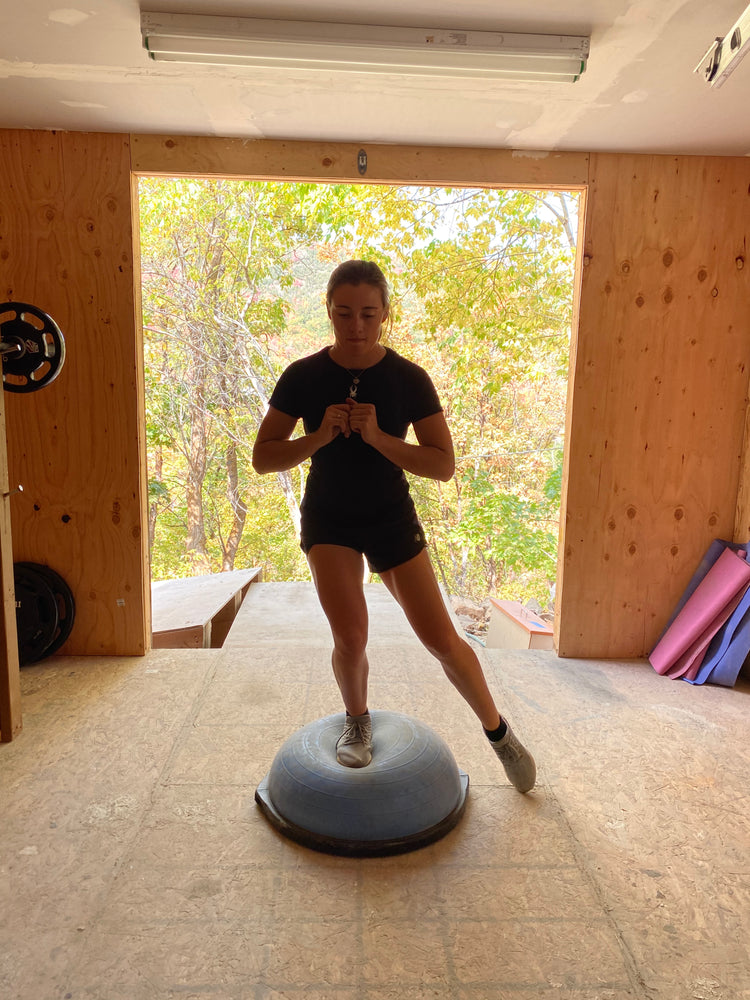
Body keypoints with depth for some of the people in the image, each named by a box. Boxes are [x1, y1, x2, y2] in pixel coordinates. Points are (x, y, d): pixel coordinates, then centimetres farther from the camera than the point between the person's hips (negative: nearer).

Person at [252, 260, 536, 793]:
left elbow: (444, 465, -13)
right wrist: (320, 436, -24)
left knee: (442, 639, 0)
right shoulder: (303, 377, -9)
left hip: (392, 517, 0)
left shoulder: (410, 379, -11)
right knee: (351, 636, -15)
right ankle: (358, 719, 19)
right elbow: (263, 457, -7)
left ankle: (499, 731, 25)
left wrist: (377, 437, -26)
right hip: (329, 518, 0)